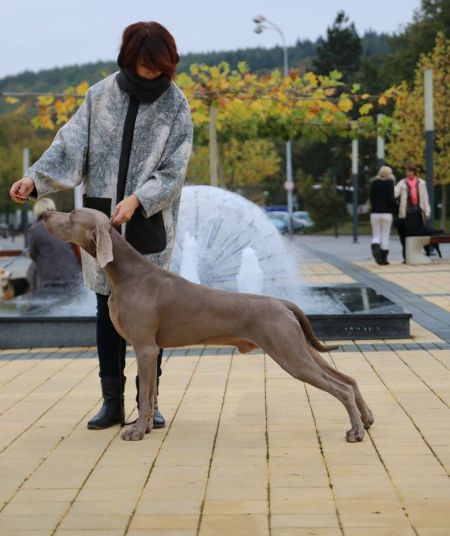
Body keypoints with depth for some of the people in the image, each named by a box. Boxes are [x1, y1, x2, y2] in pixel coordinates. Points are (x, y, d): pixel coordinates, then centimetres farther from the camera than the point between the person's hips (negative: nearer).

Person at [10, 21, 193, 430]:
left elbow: (173, 169, -7)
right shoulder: (101, 95, 3)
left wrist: (137, 200, -21)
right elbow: (71, 145, -1)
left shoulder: (176, 104, -2)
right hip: (101, 218, 2)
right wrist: (36, 179, -16)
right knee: (108, 307, 5)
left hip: (150, 223, -2)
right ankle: (112, 401, 12)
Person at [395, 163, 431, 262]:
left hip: (418, 212, 2)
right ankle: (407, 257, 3)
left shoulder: (421, 183, 10)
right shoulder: (402, 183, 4)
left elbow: (425, 198, 11)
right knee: (406, 236, -3)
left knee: (419, 235, 0)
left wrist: (427, 212, 7)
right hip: (406, 213, -2)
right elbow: (394, 193, -10)